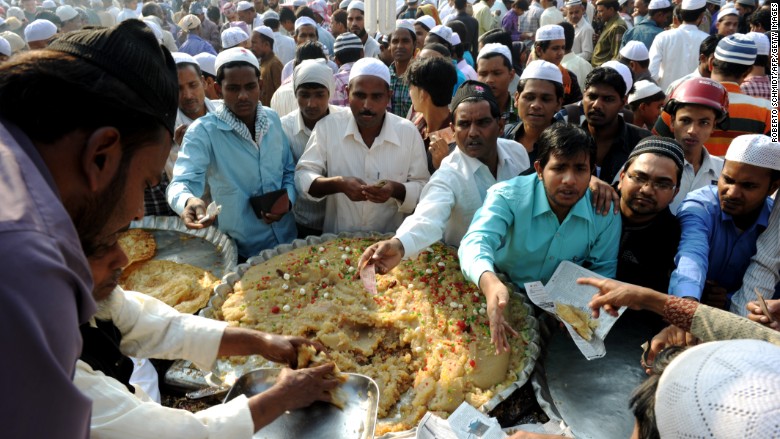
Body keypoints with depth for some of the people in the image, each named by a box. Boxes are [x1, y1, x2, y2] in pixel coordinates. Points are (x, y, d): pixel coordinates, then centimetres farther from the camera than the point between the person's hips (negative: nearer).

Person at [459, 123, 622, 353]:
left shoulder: (606, 213, -9)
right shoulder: (507, 196, -19)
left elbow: (603, 271, 4)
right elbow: (477, 241, -36)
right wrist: (490, 283, -60)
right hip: (505, 303, -3)